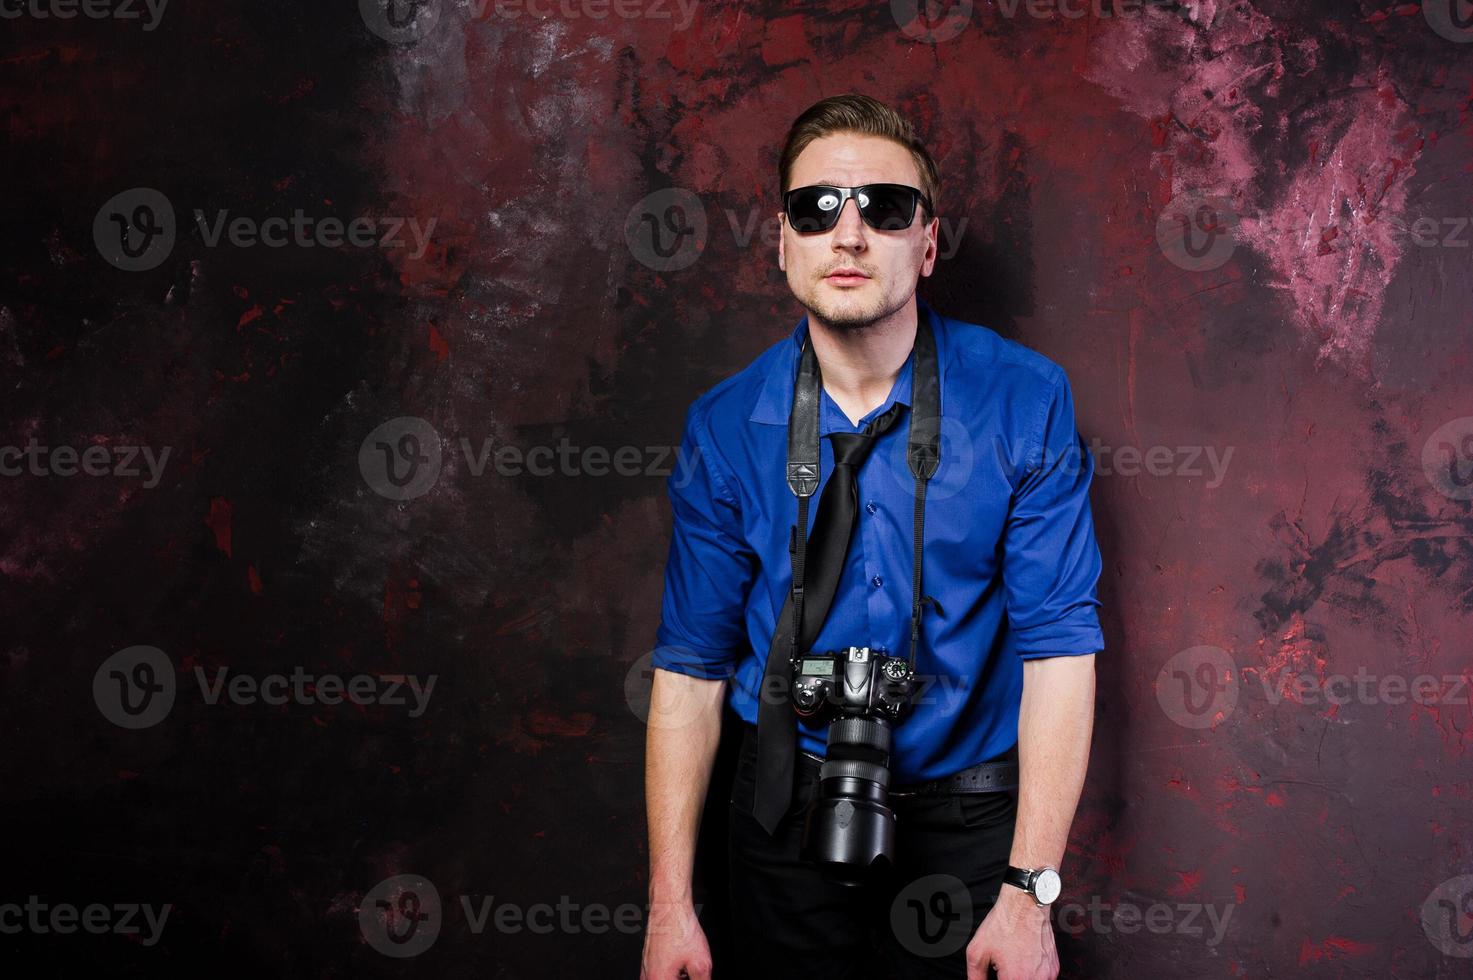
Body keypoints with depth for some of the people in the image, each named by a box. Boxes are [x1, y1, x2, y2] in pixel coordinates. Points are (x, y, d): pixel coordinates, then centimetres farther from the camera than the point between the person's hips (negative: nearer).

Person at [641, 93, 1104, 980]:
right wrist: (669, 905, -5)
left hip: (969, 816, -1)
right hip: (788, 809, 1)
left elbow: (1060, 646, -13)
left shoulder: (1025, 399, -11)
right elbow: (691, 668, -3)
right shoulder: (725, 427, -6)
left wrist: (1029, 891, -18)